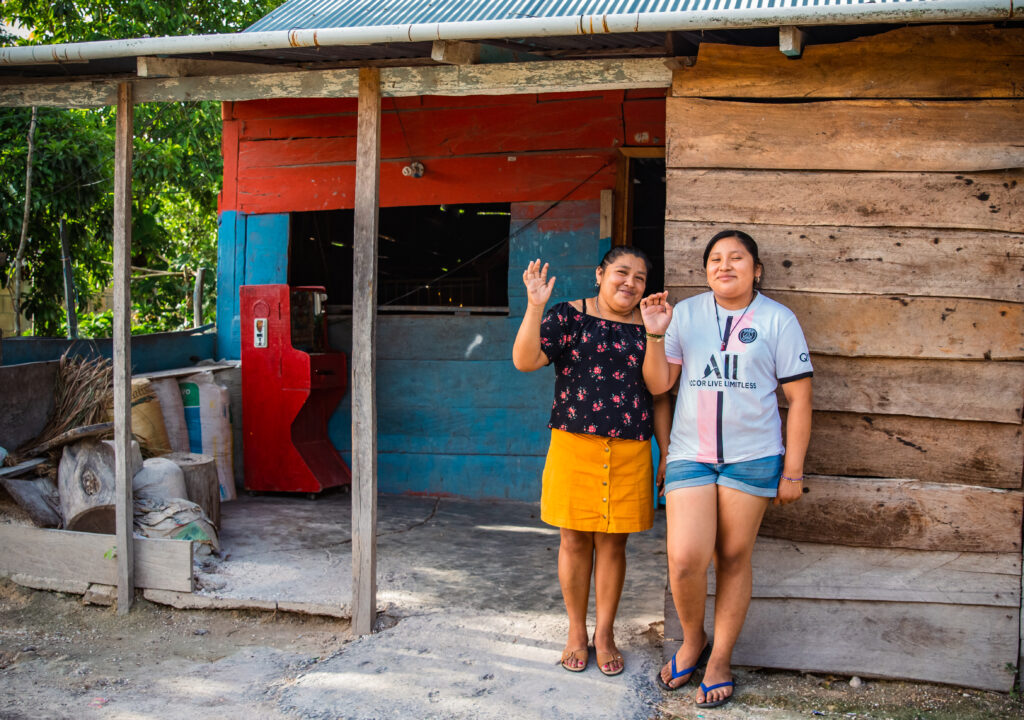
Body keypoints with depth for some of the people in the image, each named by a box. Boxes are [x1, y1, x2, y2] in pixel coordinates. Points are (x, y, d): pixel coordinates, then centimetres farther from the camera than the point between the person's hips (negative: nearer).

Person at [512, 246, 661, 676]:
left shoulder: (646, 326, 8)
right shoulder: (568, 316, 1)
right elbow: (525, 361, -10)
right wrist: (535, 307, -21)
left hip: (629, 452, 2)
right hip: (574, 446, -1)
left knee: (612, 543, 8)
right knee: (574, 541, 7)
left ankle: (604, 634, 25)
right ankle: (576, 633, 25)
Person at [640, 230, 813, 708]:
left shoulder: (778, 319, 2)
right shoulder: (685, 314, 7)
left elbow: (798, 398, 2)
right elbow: (658, 384, 5)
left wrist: (792, 471, -1)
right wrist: (655, 334, -10)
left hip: (751, 457, -1)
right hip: (689, 455, 1)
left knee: (733, 559, 6)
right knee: (685, 561, -9)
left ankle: (719, 661, 23)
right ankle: (692, 641, 20)